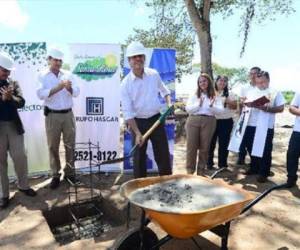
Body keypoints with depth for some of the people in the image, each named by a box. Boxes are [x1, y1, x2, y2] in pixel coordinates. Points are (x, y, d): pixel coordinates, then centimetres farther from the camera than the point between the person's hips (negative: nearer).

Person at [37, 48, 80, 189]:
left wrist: (69, 88, -21)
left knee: (70, 145, 7)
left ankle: (70, 173, 21)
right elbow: (41, 94, -13)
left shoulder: (68, 75, 8)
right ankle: (55, 175, 19)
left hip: (68, 114, 2)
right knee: (53, 146, 6)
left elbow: (76, 93, 0)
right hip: (52, 115, -2)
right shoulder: (42, 76, 1)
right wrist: (58, 88, -24)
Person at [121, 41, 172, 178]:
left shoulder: (154, 74, -1)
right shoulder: (126, 83, -11)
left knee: (163, 155, 8)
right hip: (138, 122, -2)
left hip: (156, 119, 3)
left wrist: (169, 102, 1)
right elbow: (127, 111, -13)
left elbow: (164, 90, 19)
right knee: (139, 157, 7)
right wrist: (137, 133, -19)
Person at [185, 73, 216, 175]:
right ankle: (189, 170, 12)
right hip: (193, 121, 0)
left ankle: (201, 171, 18)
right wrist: (198, 104, -12)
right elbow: (187, 109, 0)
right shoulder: (194, 95, 11)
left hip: (208, 122, 0)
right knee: (191, 146, 1)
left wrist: (212, 106, -15)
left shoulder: (214, 95, 9)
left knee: (204, 147, 6)